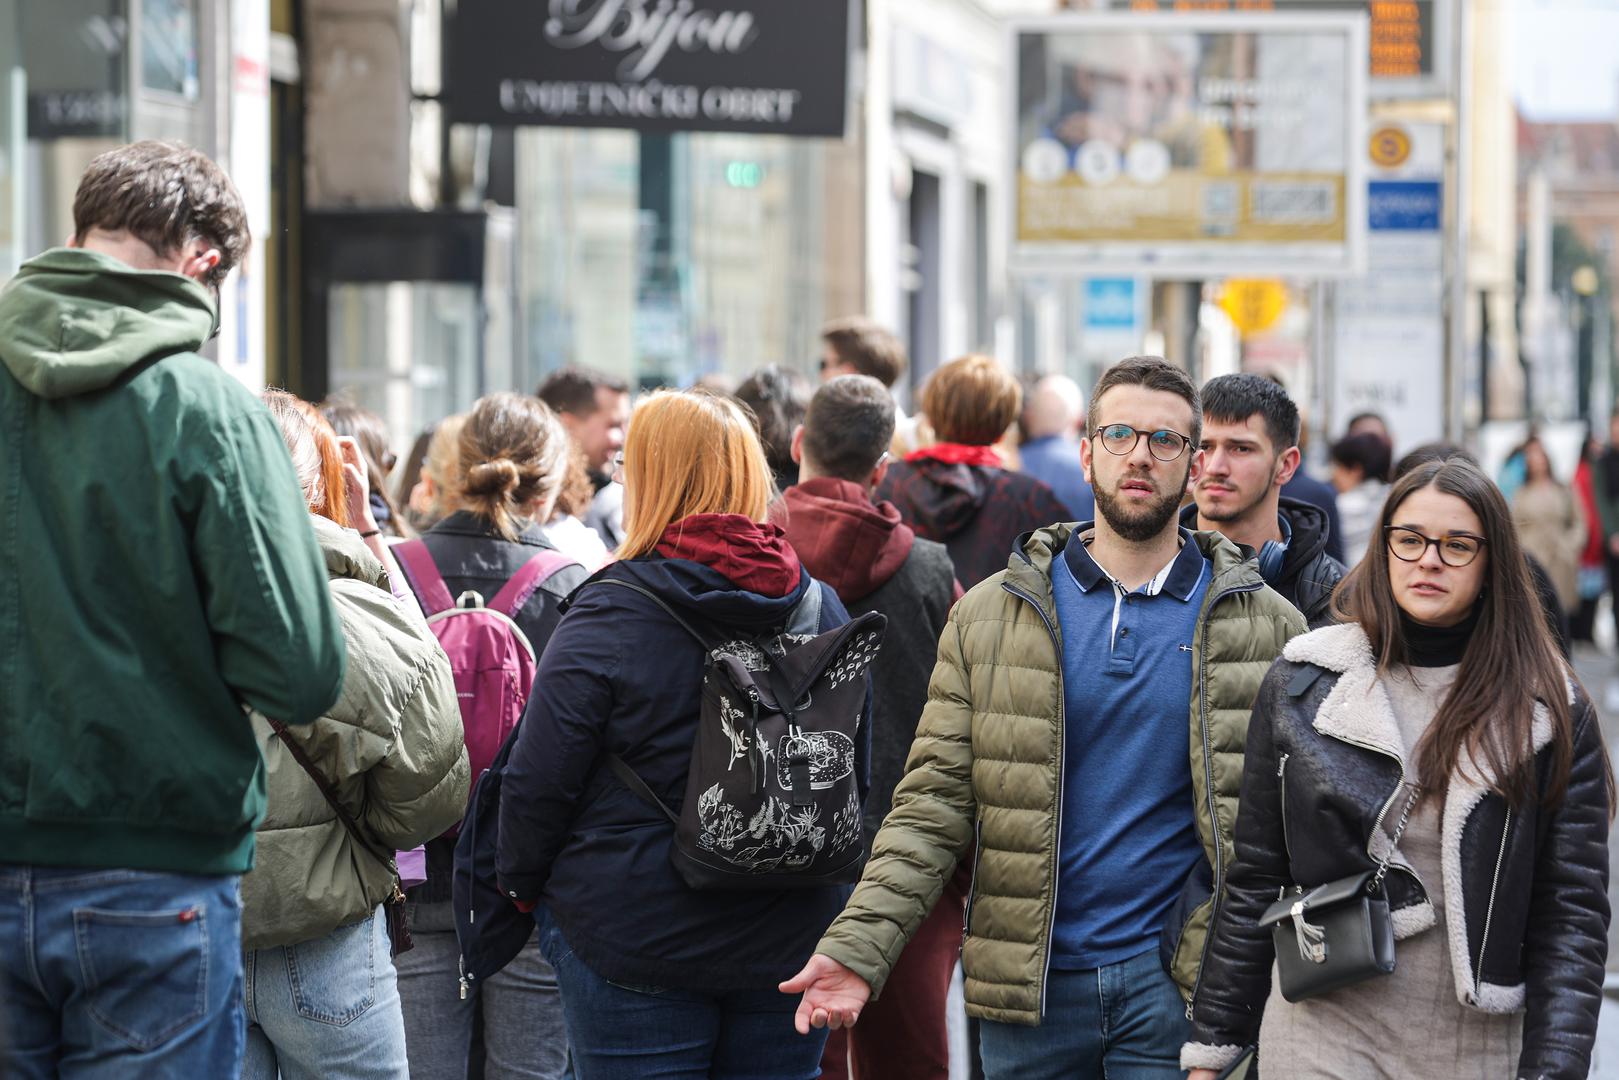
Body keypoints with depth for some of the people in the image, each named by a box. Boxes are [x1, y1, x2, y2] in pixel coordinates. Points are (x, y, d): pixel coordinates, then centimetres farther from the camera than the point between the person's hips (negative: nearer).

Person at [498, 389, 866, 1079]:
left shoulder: (607, 617, -13)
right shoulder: (821, 607, 3)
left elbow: (538, 782, -11)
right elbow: (858, 771, 12)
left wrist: (522, 882, 6)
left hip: (638, 943, -4)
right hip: (793, 943, 5)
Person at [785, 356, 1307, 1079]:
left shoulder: (1265, 627, 4)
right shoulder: (990, 616, 5)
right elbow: (934, 803, 1)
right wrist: (857, 948, -10)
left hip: (1176, 987, -1)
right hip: (1029, 987, 1)